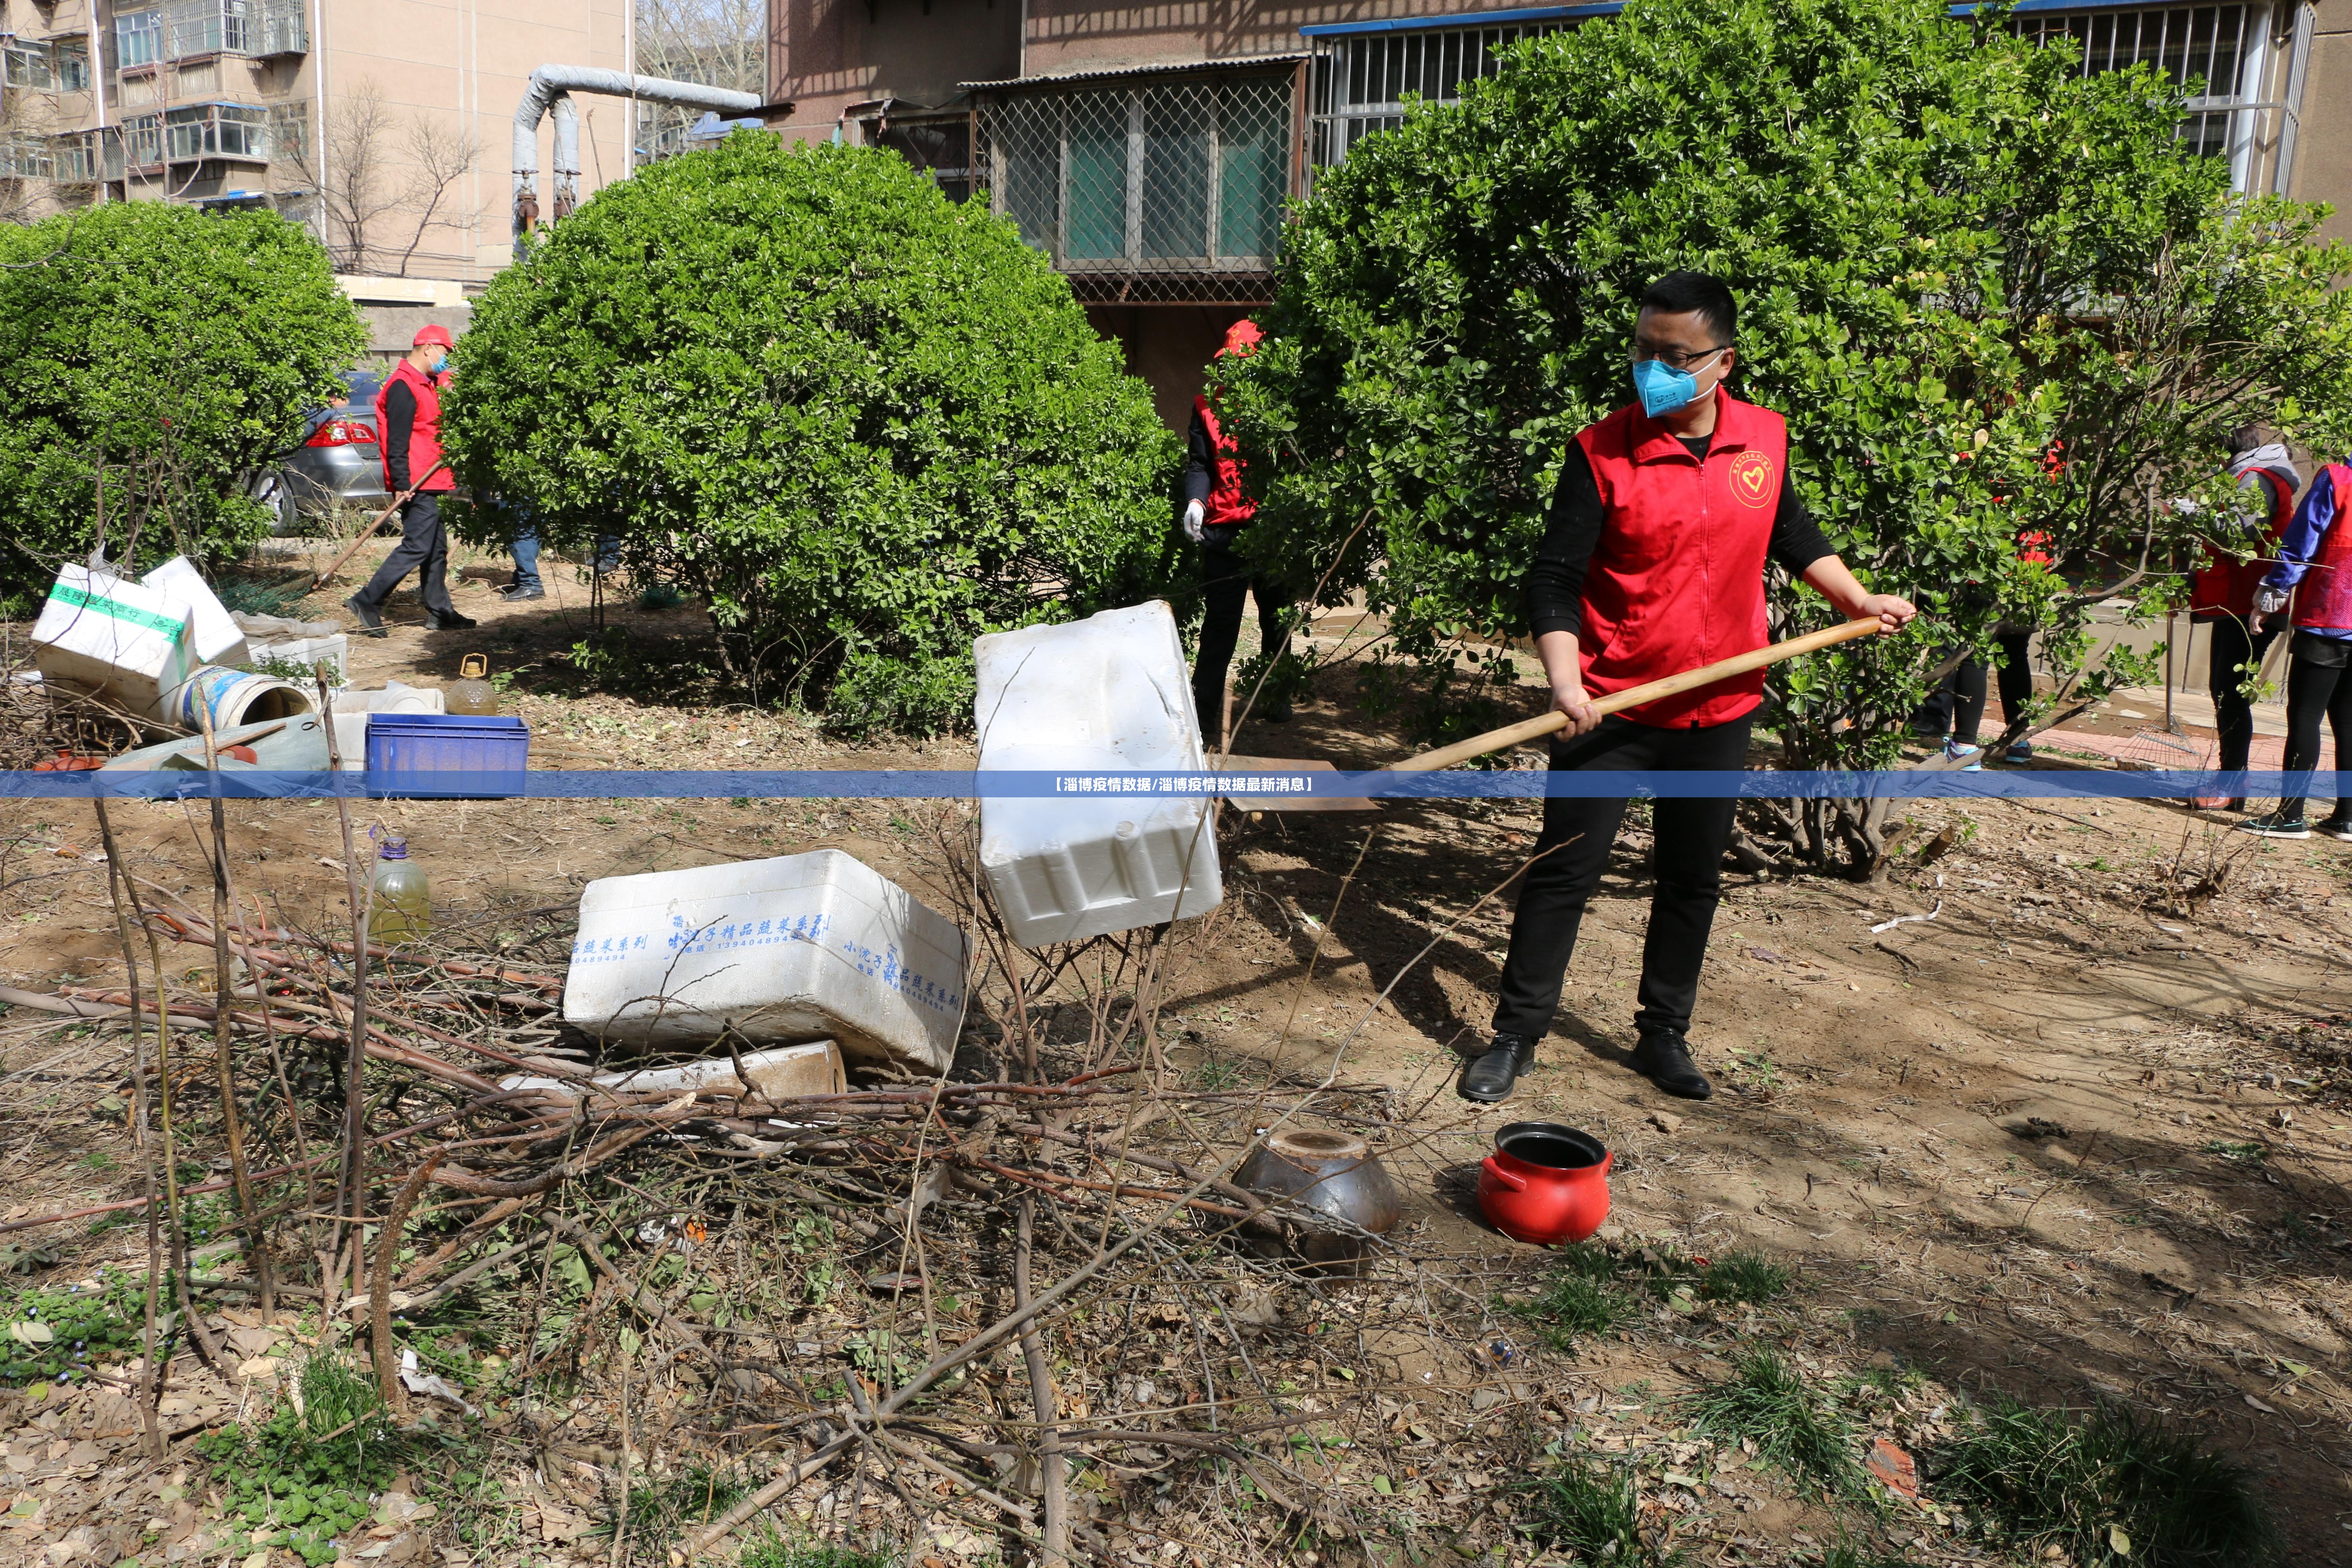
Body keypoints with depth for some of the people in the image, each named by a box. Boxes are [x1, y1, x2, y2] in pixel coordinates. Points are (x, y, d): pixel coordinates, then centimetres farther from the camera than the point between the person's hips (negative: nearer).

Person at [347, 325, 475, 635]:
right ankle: (367, 602, -7)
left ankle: (440, 612, 17)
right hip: (415, 483, -11)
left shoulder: (426, 384, 19)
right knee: (418, 546, -12)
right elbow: (397, 441, -19)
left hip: (428, 482, 11)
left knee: (436, 548, 12)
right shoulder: (403, 386, -13)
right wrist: (402, 484, -22)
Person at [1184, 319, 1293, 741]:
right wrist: (1196, 501, -14)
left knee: (1276, 618, 16)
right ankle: (1203, 711, -1)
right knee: (1220, 623, -3)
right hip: (1225, 529, -1)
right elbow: (1199, 463, 5)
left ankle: (1276, 697, 32)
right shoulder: (1209, 405, 5)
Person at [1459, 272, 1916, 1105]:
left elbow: (1790, 532, 21)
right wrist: (1565, 681, -25)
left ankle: (1665, 1038, 29)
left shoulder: (1766, 438, 1)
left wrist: (1858, 600, 19)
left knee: (1693, 881, 14)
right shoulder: (1602, 452, -12)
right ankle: (1515, 1037, 13)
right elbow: (1553, 579, -13)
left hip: (1720, 708, 4)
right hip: (1613, 706, -4)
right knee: (1563, 872, 0)